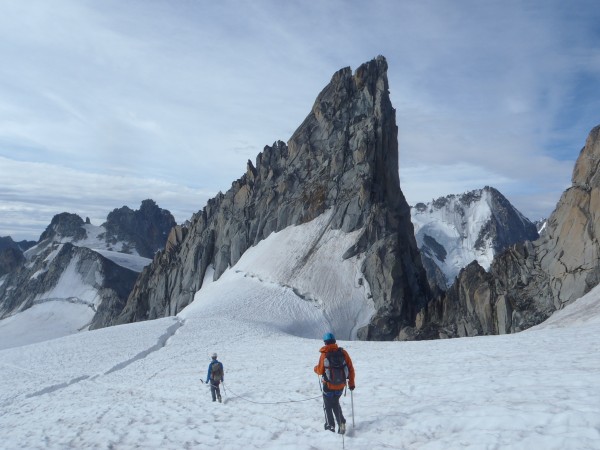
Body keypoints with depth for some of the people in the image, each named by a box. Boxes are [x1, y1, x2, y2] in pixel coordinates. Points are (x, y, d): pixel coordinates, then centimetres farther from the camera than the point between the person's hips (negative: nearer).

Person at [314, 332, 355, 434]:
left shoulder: (324, 354, -14)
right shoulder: (343, 352, -7)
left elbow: (320, 371, -7)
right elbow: (350, 368, -4)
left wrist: (315, 368, 16)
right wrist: (351, 383, 6)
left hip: (328, 386, -3)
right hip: (341, 385, 3)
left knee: (328, 406, 17)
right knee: (336, 404, 25)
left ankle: (330, 426, 13)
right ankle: (341, 422, 12)